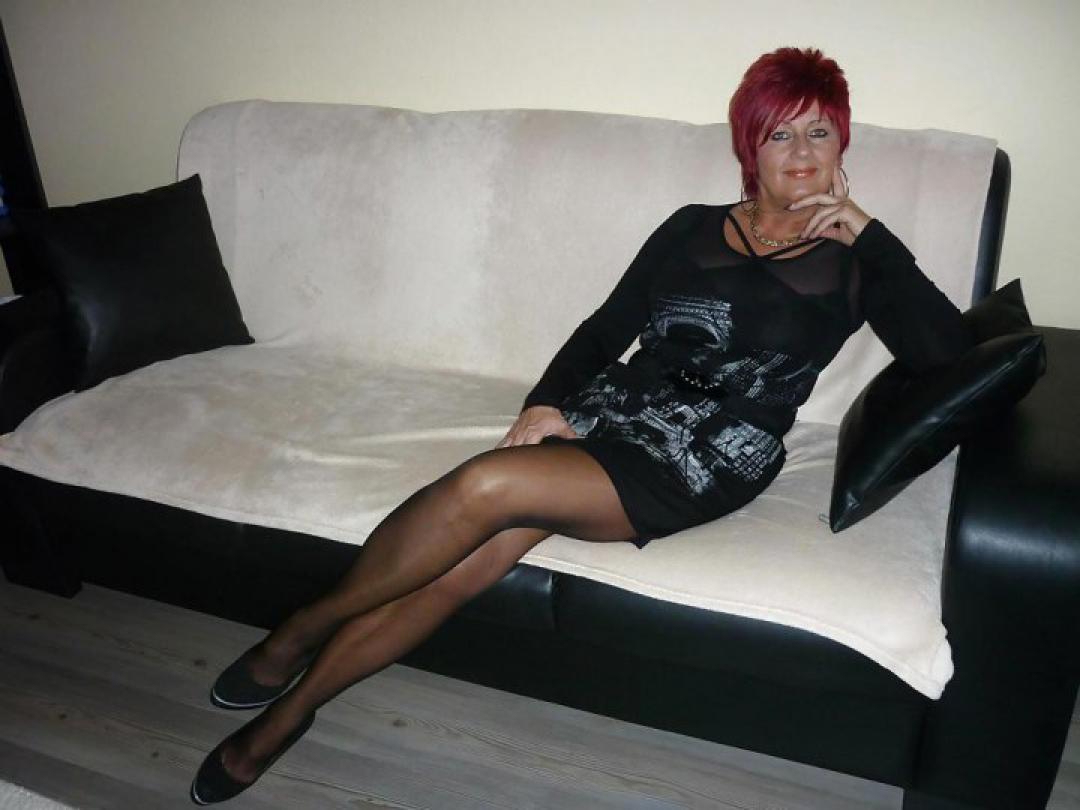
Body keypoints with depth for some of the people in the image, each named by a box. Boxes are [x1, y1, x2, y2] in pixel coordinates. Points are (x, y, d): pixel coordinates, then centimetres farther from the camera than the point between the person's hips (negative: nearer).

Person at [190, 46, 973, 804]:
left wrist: (869, 232, -5)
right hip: (610, 411, 3)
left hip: (707, 460, -3)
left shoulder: (851, 260, 9)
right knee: (460, 563, -22)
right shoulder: (693, 228, 15)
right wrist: (547, 401, -4)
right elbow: (605, 331, 13)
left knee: (486, 487, -28)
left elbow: (950, 351, -4)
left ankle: (300, 632, -6)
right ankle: (286, 712, -4)